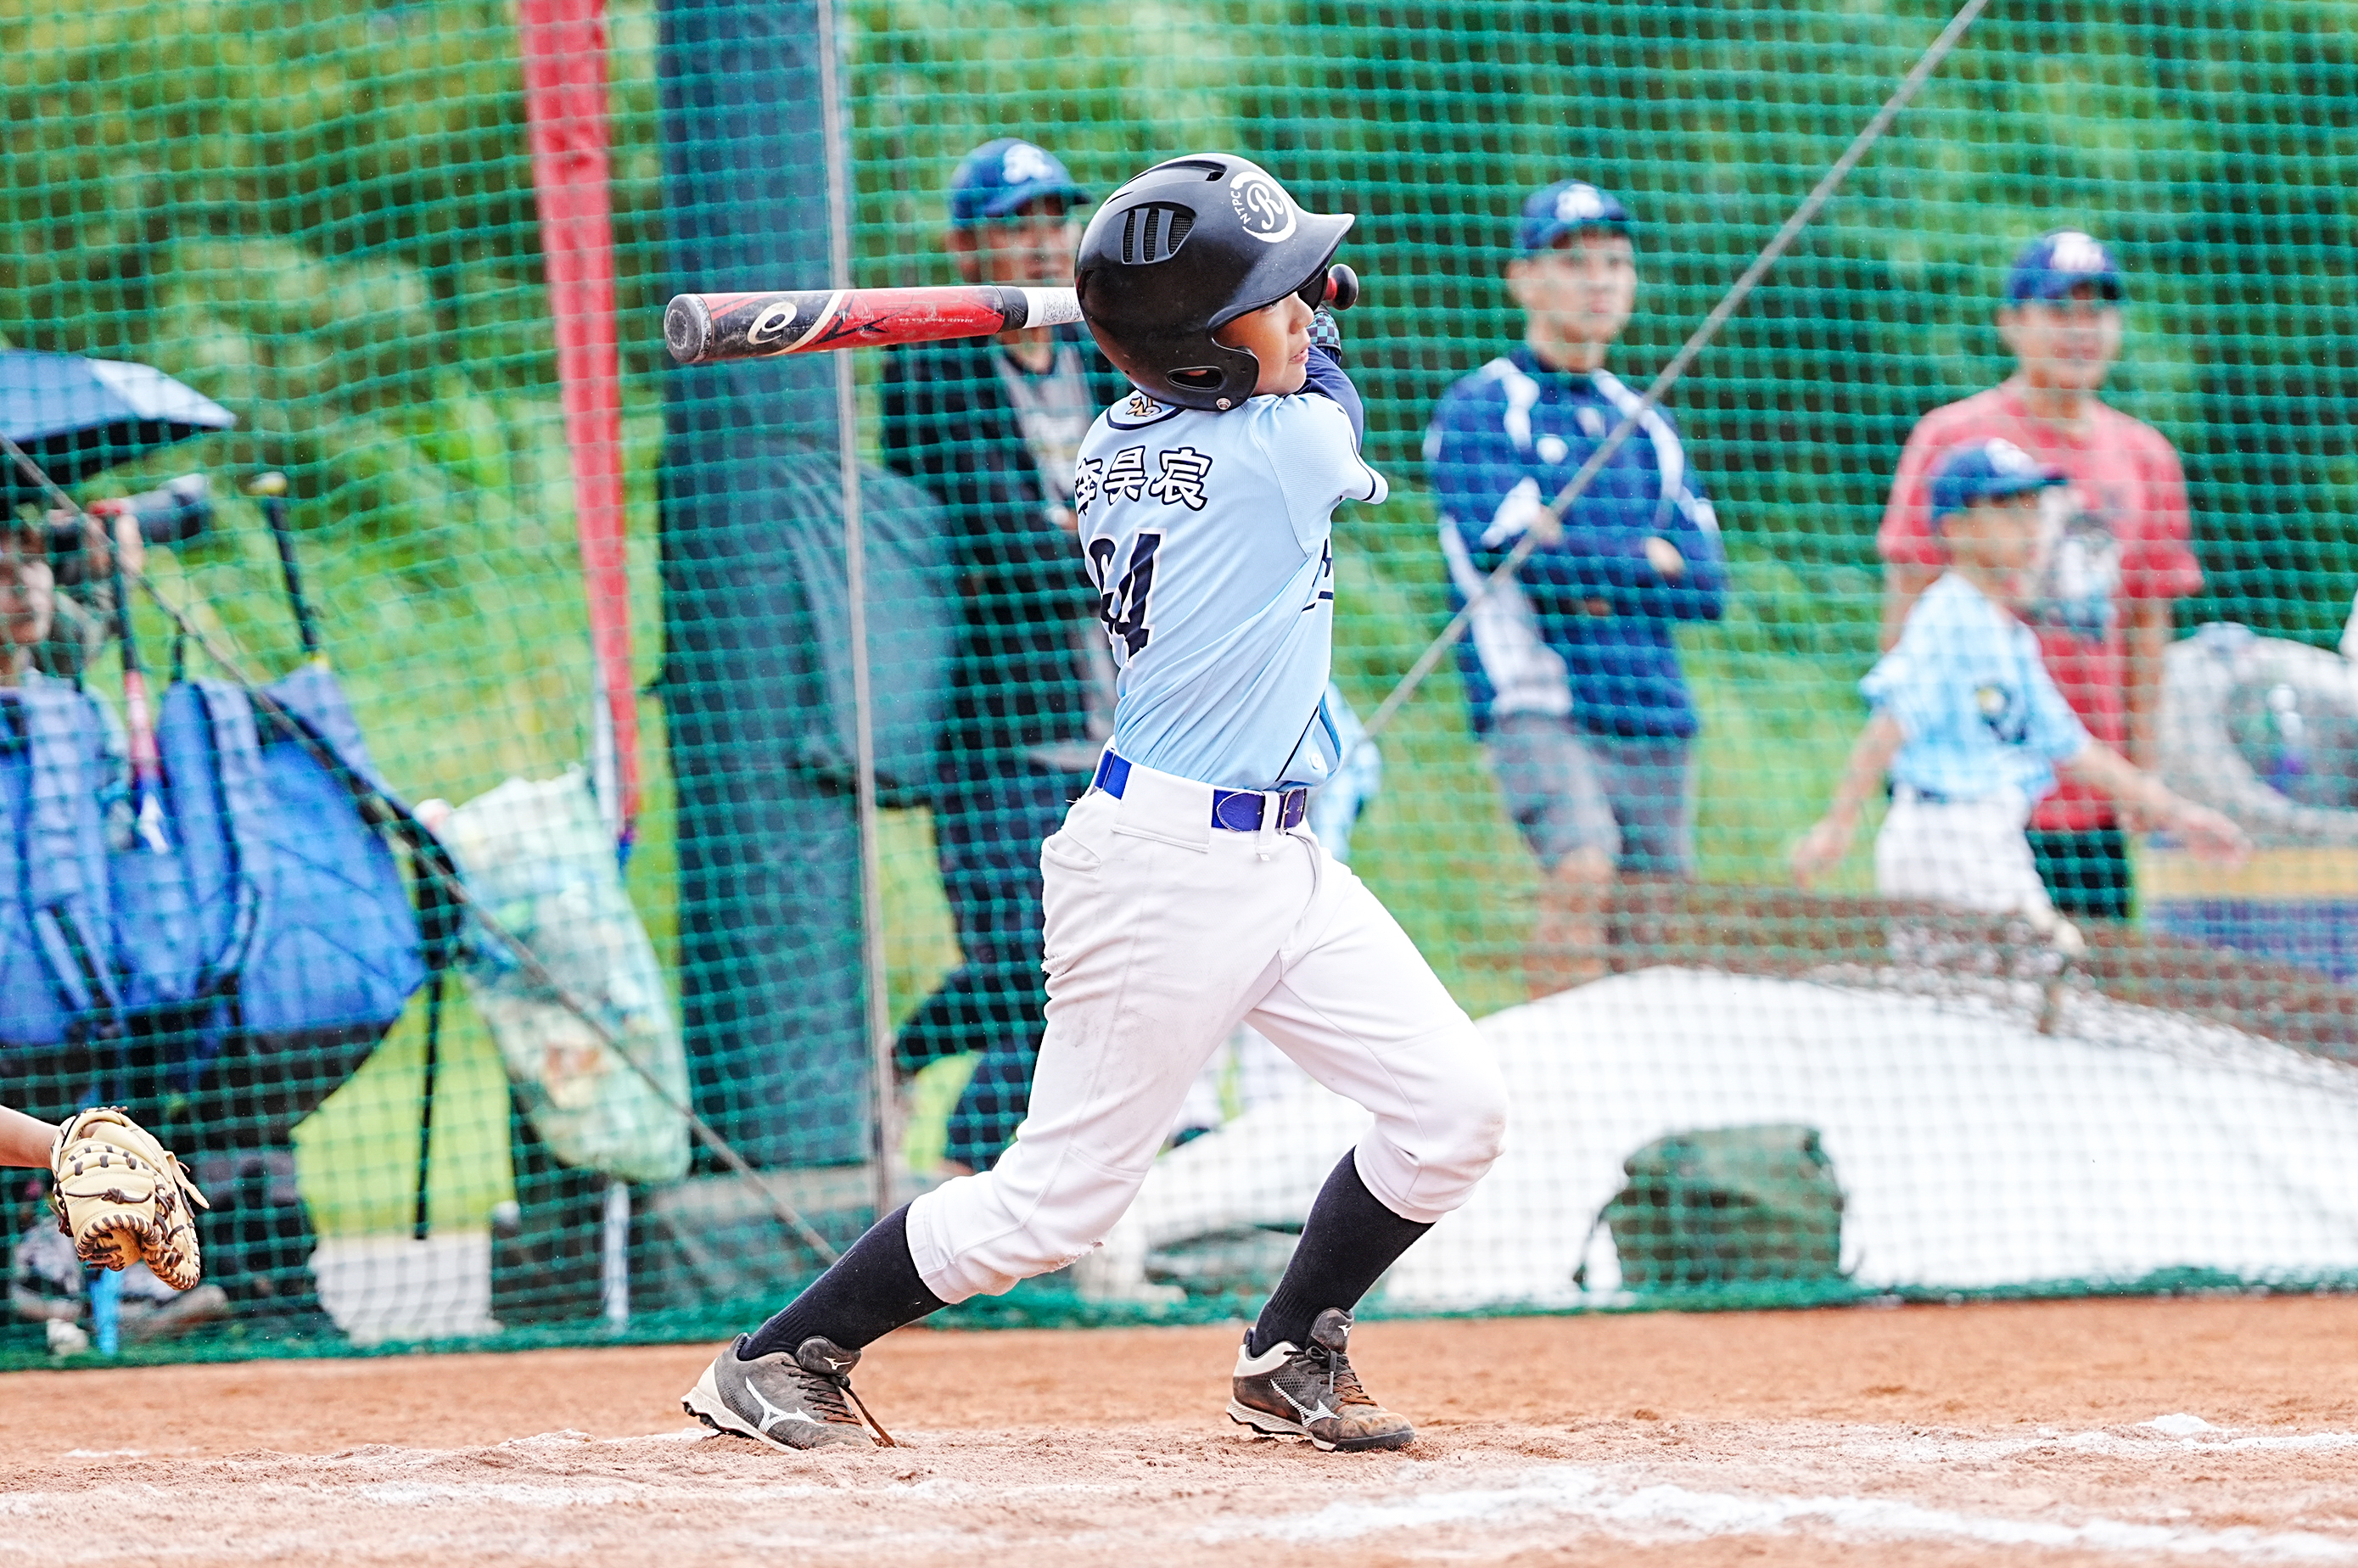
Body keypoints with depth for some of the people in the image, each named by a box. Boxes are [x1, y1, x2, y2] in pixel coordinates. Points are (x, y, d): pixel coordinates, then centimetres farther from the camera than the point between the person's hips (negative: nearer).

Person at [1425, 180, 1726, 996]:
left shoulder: (1647, 428, 20)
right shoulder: (1479, 410, 3)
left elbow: (1707, 584, 9)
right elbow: (1505, 545, -13)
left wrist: (1582, 567, -5)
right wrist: (1651, 559, -3)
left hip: (1654, 720, 6)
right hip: (1538, 706, -6)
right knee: (1583, 869, -29)